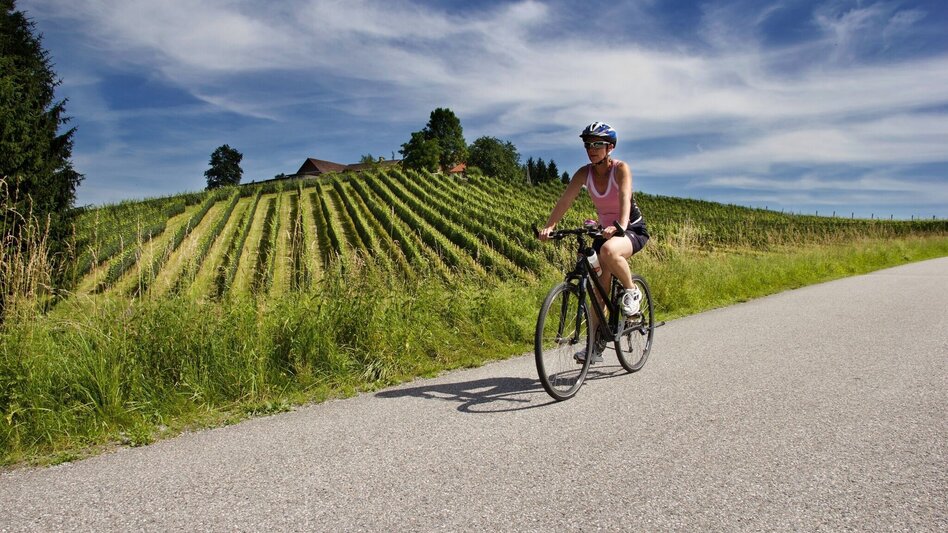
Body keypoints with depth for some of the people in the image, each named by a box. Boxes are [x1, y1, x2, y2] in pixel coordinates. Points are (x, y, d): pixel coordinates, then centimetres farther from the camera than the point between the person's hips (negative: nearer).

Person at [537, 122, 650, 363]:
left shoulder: (620, 169, -18)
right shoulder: (584, 173, -8)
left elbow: (625, 198, -35)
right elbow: (565, 200, -17)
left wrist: (621, 226, -54)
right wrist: (548, 227, -33)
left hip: (633, 230, -5)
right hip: (605, 230, 5)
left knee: (608, 251, -39)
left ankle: (632, 291, -13)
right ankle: (596, 345, 8)